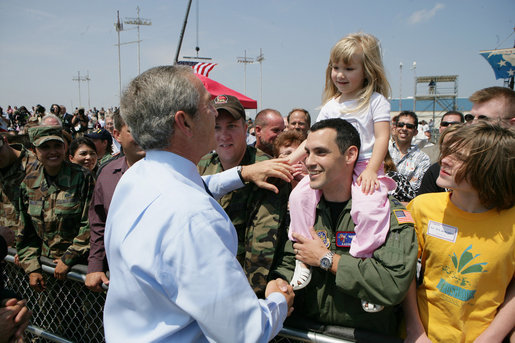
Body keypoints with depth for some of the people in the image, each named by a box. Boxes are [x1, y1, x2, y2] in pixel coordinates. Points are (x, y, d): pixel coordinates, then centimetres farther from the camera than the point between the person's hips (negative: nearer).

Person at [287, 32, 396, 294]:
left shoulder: (376, 101, 4)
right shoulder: (330, 105, 18)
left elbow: (382, 137, -4)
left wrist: (371, 170, -16)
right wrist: (289, 160, 12)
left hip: (364, 168, -4)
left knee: (370, 207, -32)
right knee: (299, 195, -18)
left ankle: (362, 260, -14)